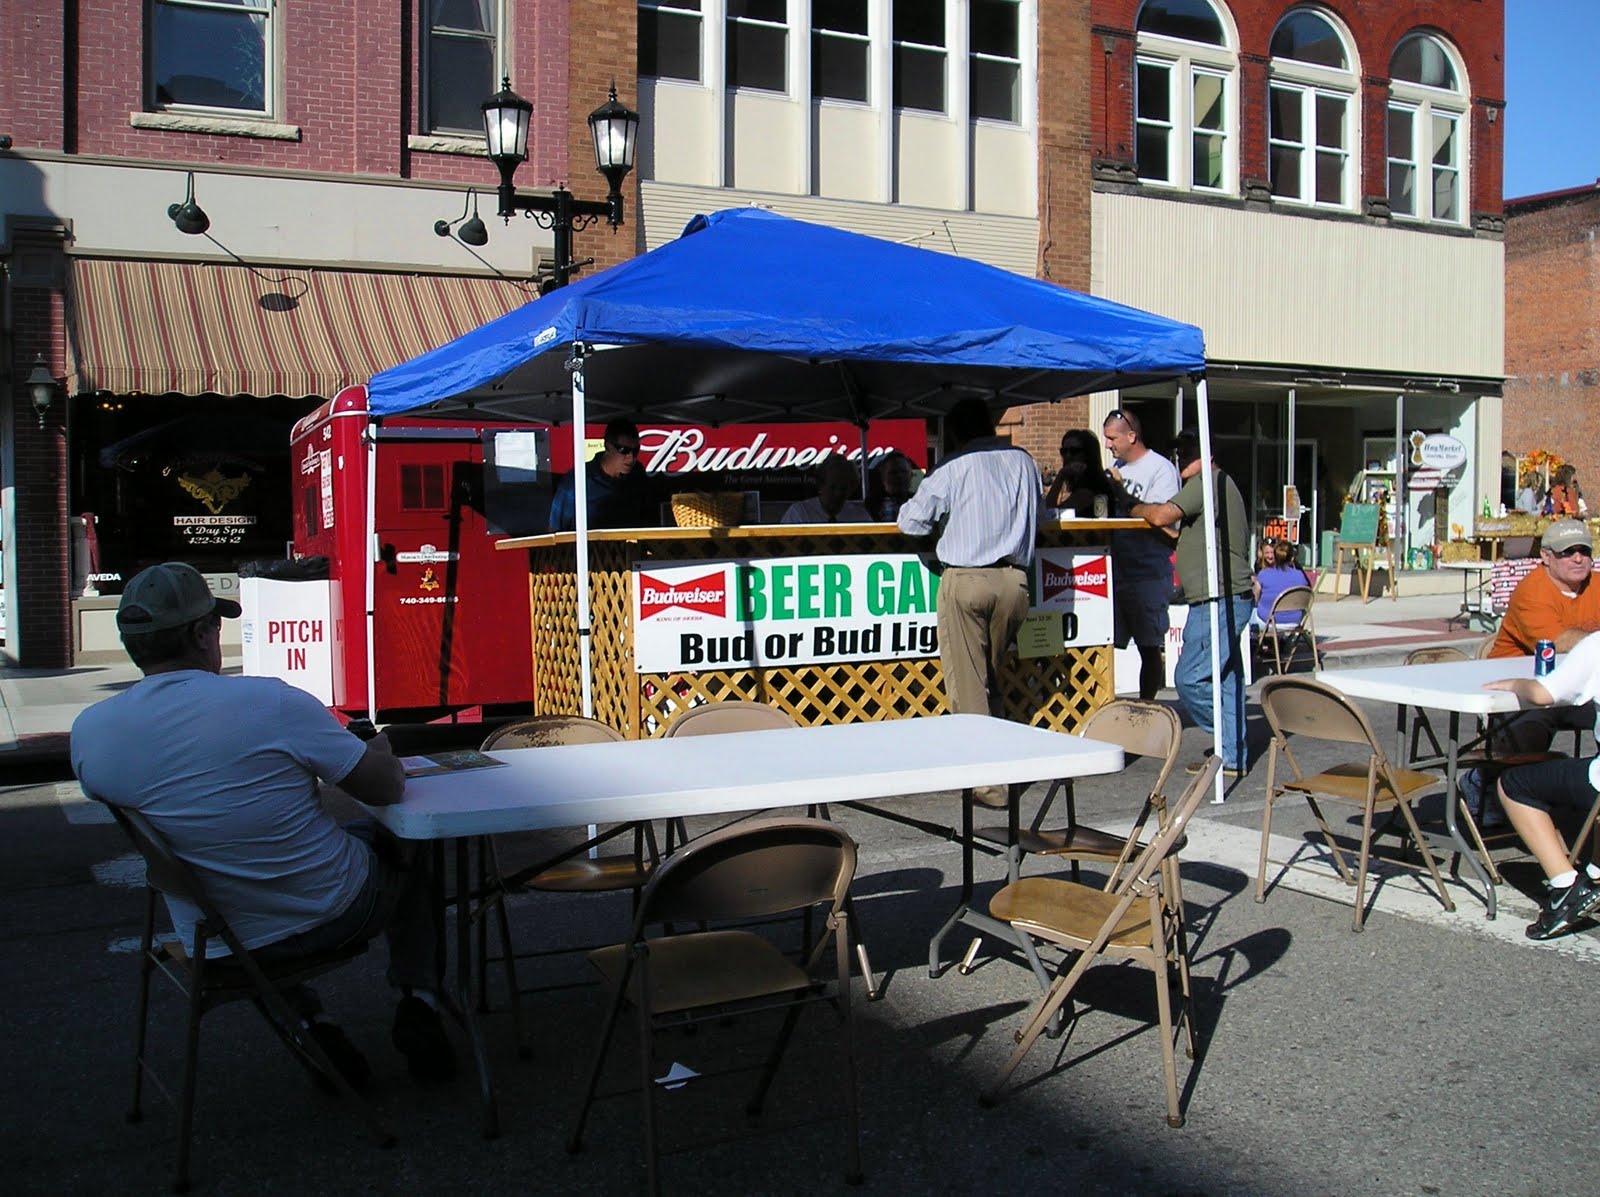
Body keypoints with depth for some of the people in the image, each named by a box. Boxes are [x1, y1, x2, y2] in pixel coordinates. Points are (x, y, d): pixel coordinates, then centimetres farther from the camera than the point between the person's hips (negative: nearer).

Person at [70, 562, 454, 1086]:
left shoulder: (88, 732, -9)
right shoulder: (271, 702, -22)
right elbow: (387, 787, -13)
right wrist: (380, 752, 12)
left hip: (216, 944, 4)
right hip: (333, 914, -3)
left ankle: (303, 1021, 24)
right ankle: (417, 1007, 20)